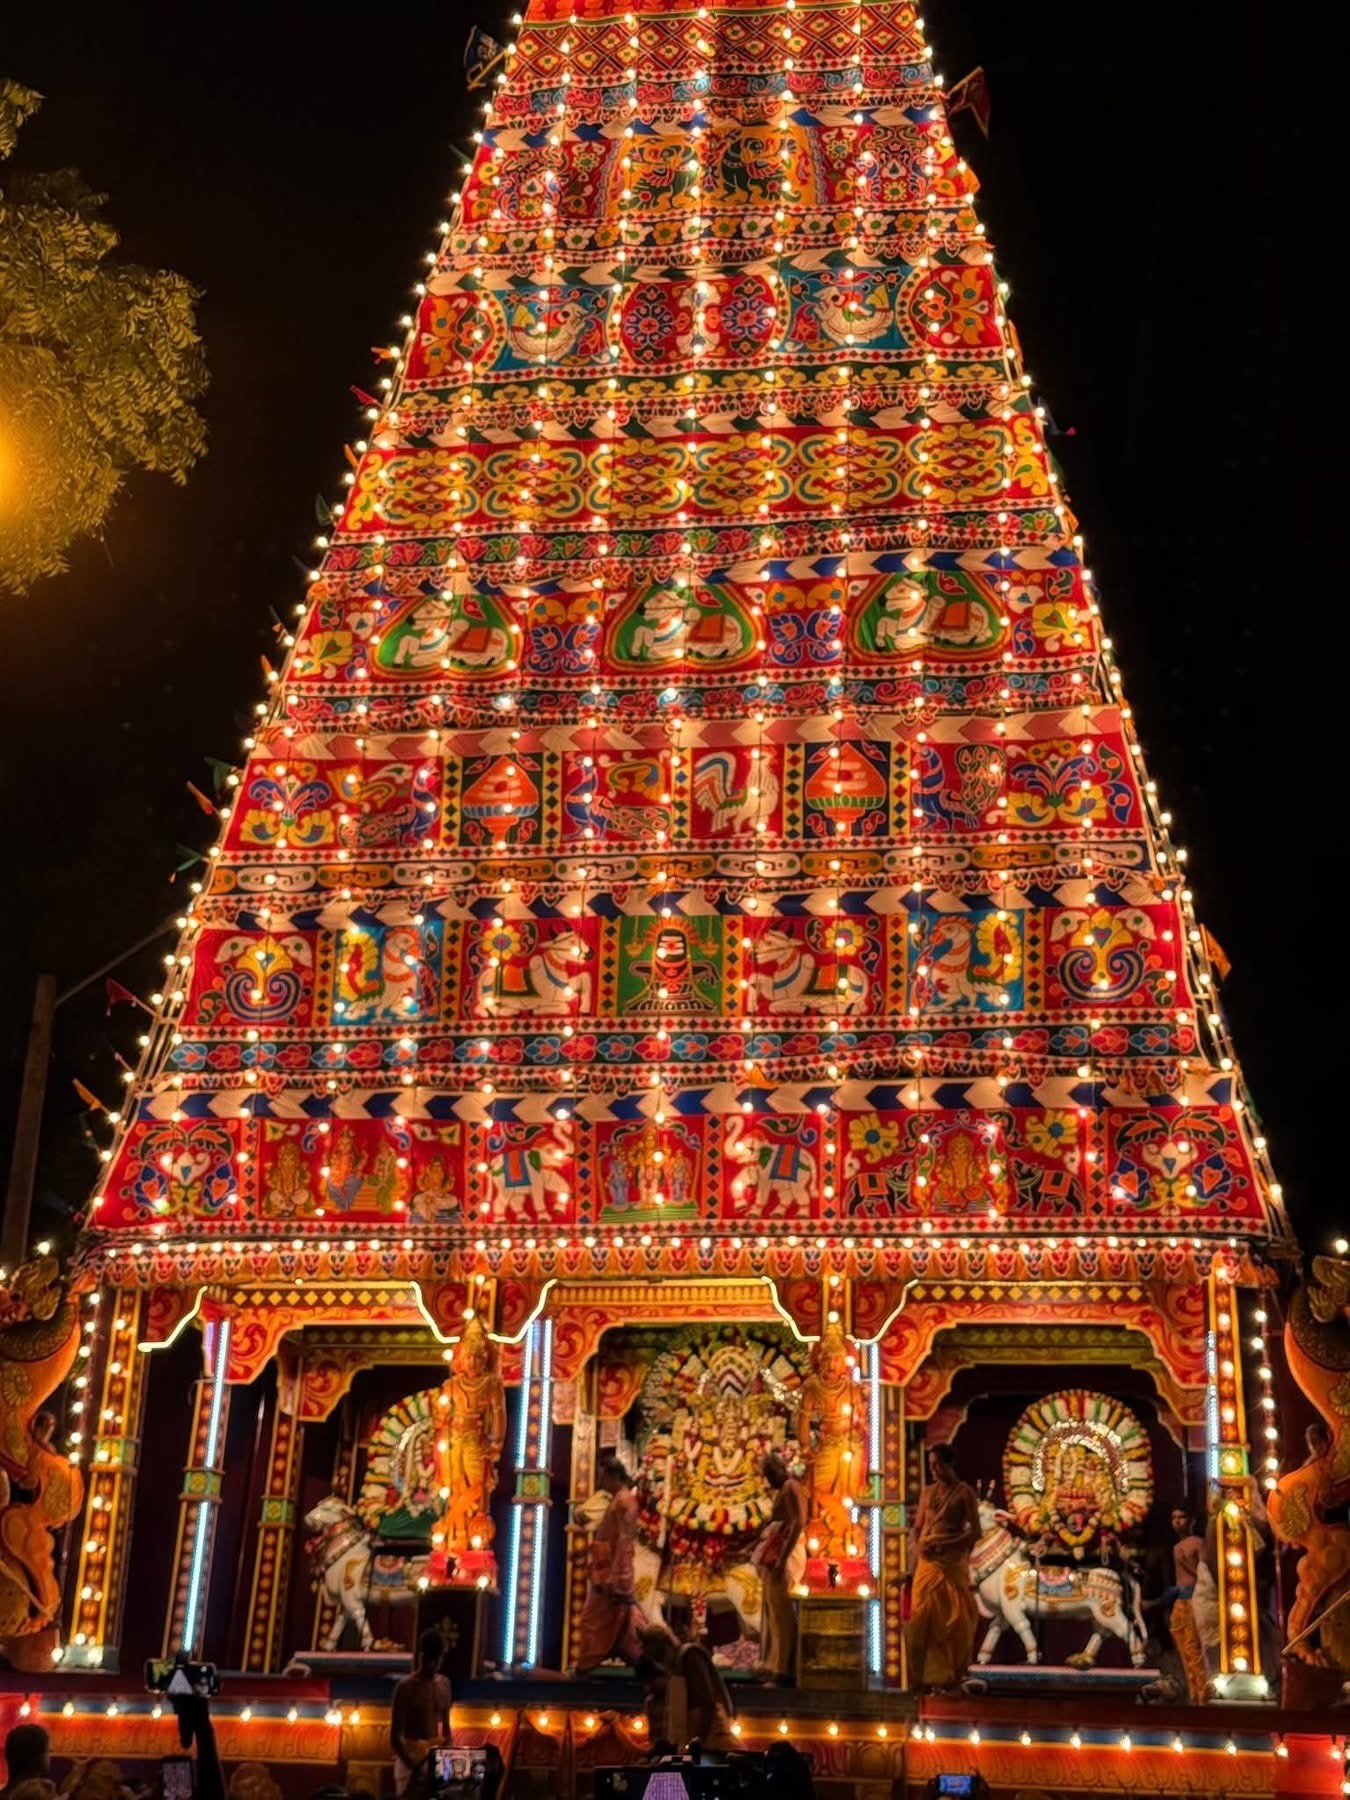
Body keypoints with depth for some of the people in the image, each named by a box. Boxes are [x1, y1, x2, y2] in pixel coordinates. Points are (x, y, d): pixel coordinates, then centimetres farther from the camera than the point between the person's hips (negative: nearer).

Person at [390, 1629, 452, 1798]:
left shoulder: (444, 1684, 8)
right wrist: (414, 1765, -21)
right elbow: (395, 1736, -11)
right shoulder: (406, 1687, -9)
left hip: (437, 1757, 5)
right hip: (410, 1756, -5)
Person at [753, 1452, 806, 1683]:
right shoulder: (782, 1490, 19)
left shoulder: (791, 1487, -11)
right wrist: (754, 1545, 23)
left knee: (780, 1610, -8)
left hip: (785, 1554, -10)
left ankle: (781, 1667, -6)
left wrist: (783, 1558, -25)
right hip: (774, 1554, 10)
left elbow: (798, 1524, -21)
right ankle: (771, 1664, 15)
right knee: (772, 1609, 11)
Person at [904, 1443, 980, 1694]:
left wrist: (943, 1546, -14)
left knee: (953, 1618, -1)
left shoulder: (964, 1492, -1)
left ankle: (951, 1674, 7)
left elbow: (975, 1530, -7)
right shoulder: (927, 1492, 13)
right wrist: (916, 1547, -6)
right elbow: (917, 1527, 15)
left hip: (953, 1562, -4)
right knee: (922, 1616, 0)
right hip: (927, 1562, 4)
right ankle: (923, 1674, 6)